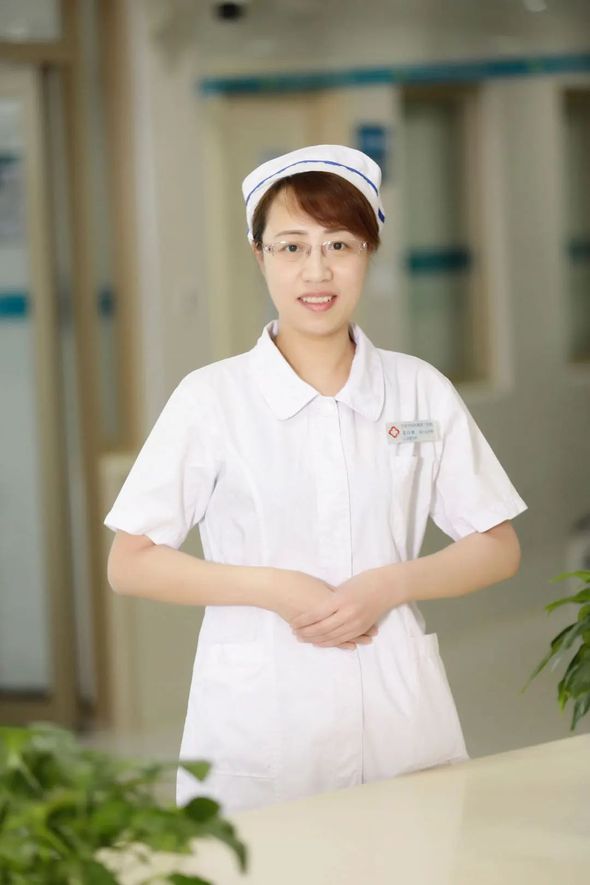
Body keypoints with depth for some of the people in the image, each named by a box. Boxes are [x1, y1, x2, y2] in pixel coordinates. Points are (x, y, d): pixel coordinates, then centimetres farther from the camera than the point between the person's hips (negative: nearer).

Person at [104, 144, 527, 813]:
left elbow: (498, 550, 8)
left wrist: (389, 585, -9)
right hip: (259, 727, -2)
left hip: (399, 715, 2)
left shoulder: (421, 392, 4)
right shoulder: (211, 398, -2)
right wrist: (275, 589, -12)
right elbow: (130, 564, -1)